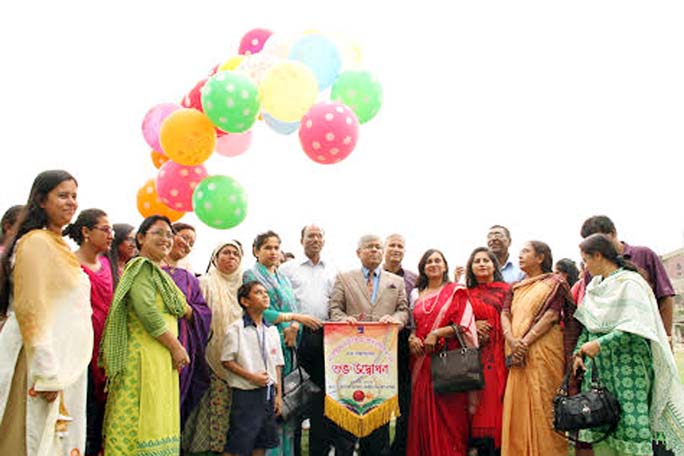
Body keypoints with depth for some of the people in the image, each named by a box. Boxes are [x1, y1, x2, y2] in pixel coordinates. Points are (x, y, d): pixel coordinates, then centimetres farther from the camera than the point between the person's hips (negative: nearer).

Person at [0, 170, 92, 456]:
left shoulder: (59, 245, 15)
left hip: (65, 362, 9)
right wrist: (48, 374, -20)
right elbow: (31, 310, -18)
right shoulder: (36, 242, -11)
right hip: (40, 361, -9)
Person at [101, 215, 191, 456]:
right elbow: (147, 313, -19)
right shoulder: (142, 267, -7)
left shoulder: (156, 271, 22)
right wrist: (177, 347, -14)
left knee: (157, 421, 10)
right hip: (144, 355, -10)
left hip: (161, 358, 10)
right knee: (142, 418, -8)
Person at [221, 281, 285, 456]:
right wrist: (251, 376, -16)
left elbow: (277, 364, 12)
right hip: (245, 392, -6)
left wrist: (278, 394, 9)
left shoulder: (272, 330, 10)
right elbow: (227, 361, -8)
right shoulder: (236, 329, -7)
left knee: (262, 442, 12)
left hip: (268, 391, 6)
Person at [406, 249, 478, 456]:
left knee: (449, 416, -4)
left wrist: (436, 333, -14)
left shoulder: (456, 291, 3)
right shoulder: (416, 294, 15)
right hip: (422, 363, 4)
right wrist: (411, 338, -4)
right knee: (423, 414, 2)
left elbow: (464, 325, -5)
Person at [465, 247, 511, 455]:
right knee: (480, 404, -1)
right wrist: (473, 326, -5)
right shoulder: (466, 294, 14)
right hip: (475, 357, 2)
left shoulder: (506, 290, 7)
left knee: (498, 402, -5)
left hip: (499, 355, -2)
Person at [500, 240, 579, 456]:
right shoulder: (516, 288, 22)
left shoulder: (554, 283, 5)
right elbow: (505, 314, 9)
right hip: (519, 356, 5)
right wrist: (512, 340, -11)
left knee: (542, 407, -7)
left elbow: (551, 316, -8)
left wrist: (526, 342, -16)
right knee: (517, 407, 2)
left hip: (543, 352, -5)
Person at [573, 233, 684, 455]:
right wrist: (579, 352, 6)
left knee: (631, 428, -8)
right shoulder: (594, 286, 15)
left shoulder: (629, 283, -8)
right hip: (599, 366, 7)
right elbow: (586, 325, 18)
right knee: (600, 435, 4)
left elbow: (635, 327, -17)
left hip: (626, 365, -7)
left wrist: (600, 344, -19)